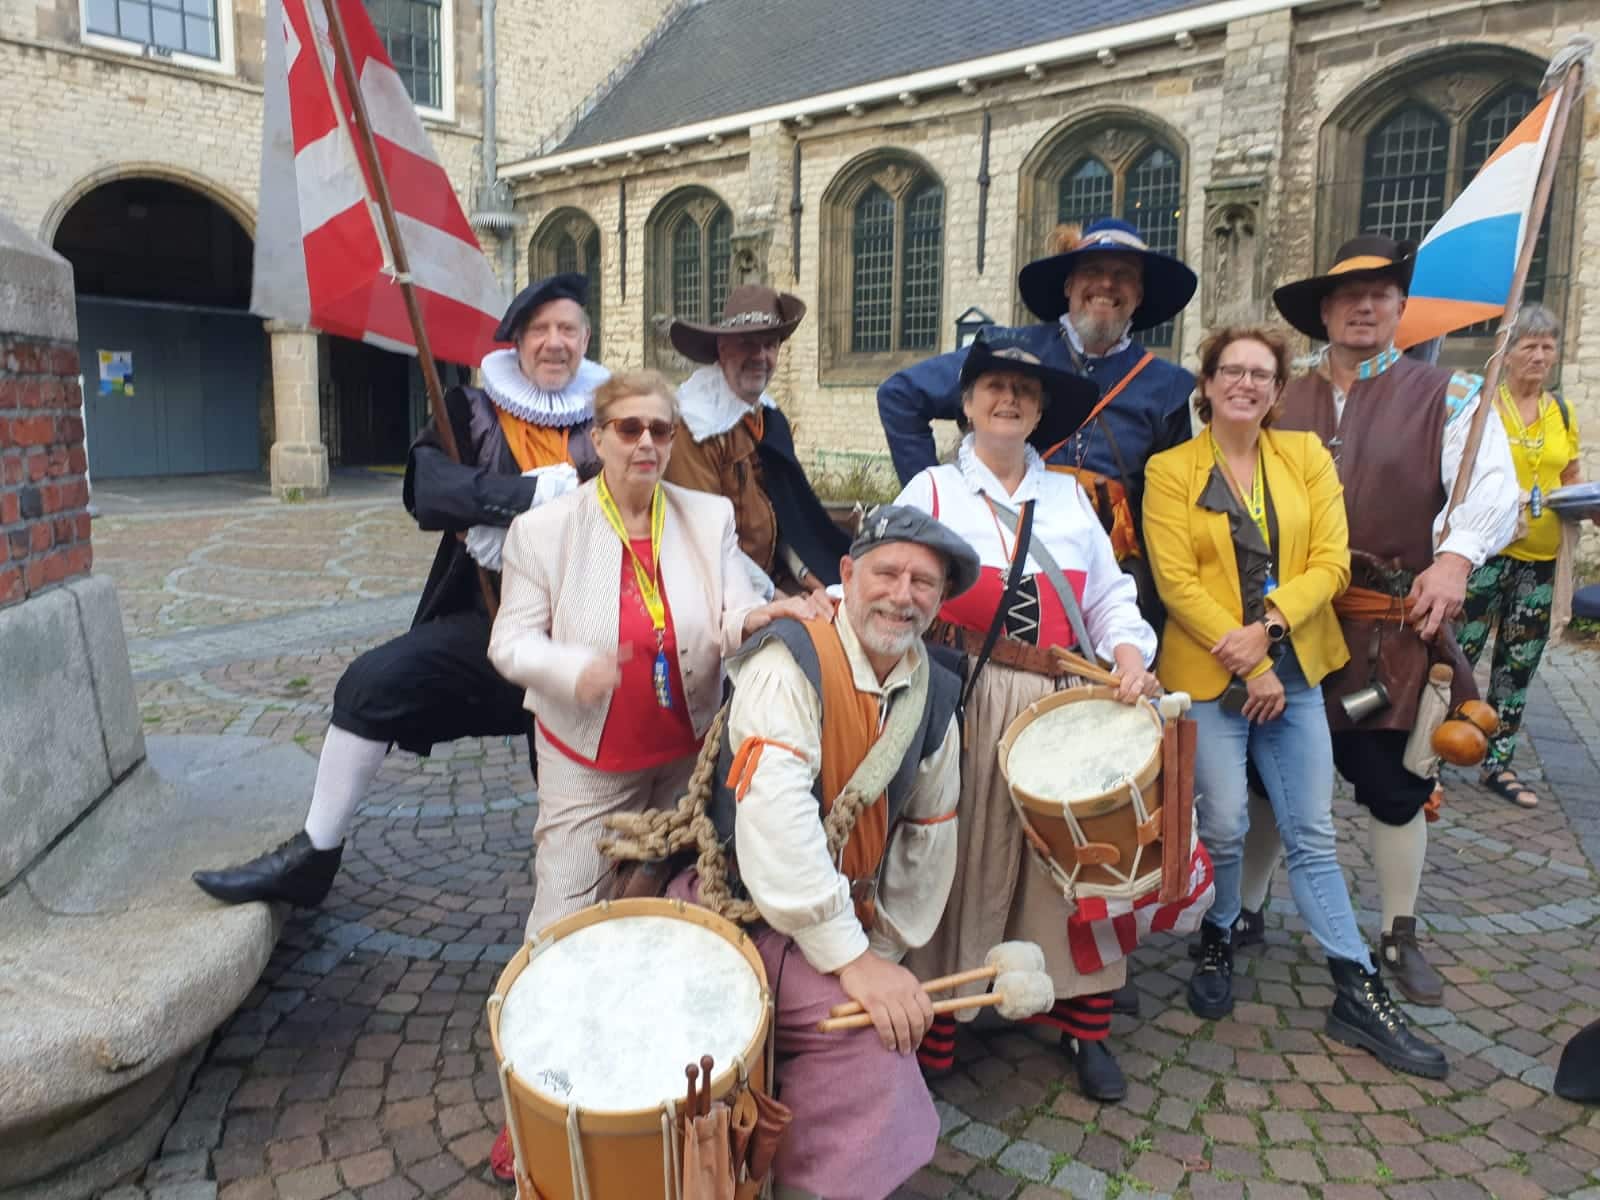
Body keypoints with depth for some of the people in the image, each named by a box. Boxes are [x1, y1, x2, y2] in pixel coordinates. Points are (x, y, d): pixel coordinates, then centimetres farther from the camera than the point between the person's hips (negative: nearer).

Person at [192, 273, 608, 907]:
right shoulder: (471, 412, 2)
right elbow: (429, 490, -16)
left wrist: (510, 531, -19)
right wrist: (543, 488, -24)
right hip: (485, 619, 1)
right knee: (370, 684, -16)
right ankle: (314, 854, 3)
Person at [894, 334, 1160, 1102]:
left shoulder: (1068, 497, 17)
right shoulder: (932, 491, 7)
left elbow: (1110, 597, 13)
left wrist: (1129, 654, -6)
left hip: (1060, 707, 3)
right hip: (965, 705, -3)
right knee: (957, 861, -1)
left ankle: (1084, 1025, 23)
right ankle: (931, 1028, 14)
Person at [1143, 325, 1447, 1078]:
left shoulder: (1306, 456, 6)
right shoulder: (1170, 471, -3)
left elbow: (1331, 562, -2)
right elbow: (1176, 580, -10)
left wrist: (1266, 628, -17)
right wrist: (1249, 668, -13)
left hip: (1295, 670, 3)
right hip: (1208, 675, -3)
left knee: (1312, 837, 8)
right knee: (1223, 827, -2)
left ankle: (1358, 995, 17)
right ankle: (1216, 945, 25)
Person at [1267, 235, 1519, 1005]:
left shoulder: (1447, 397, 3)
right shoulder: (1284, 403, 9)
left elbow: (1493, 487, -11)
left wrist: (1455, 558, -31)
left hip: (1391, 630, -1)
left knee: (1393, 784, 5)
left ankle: (1398, 941, 25)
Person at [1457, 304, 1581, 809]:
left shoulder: (1561, 411, 11)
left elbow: (1573, 475, 18)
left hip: (1541, 556, 6)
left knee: (1519, 662, 11)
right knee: (1460, 652, -9)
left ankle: (1498, 763, 22)